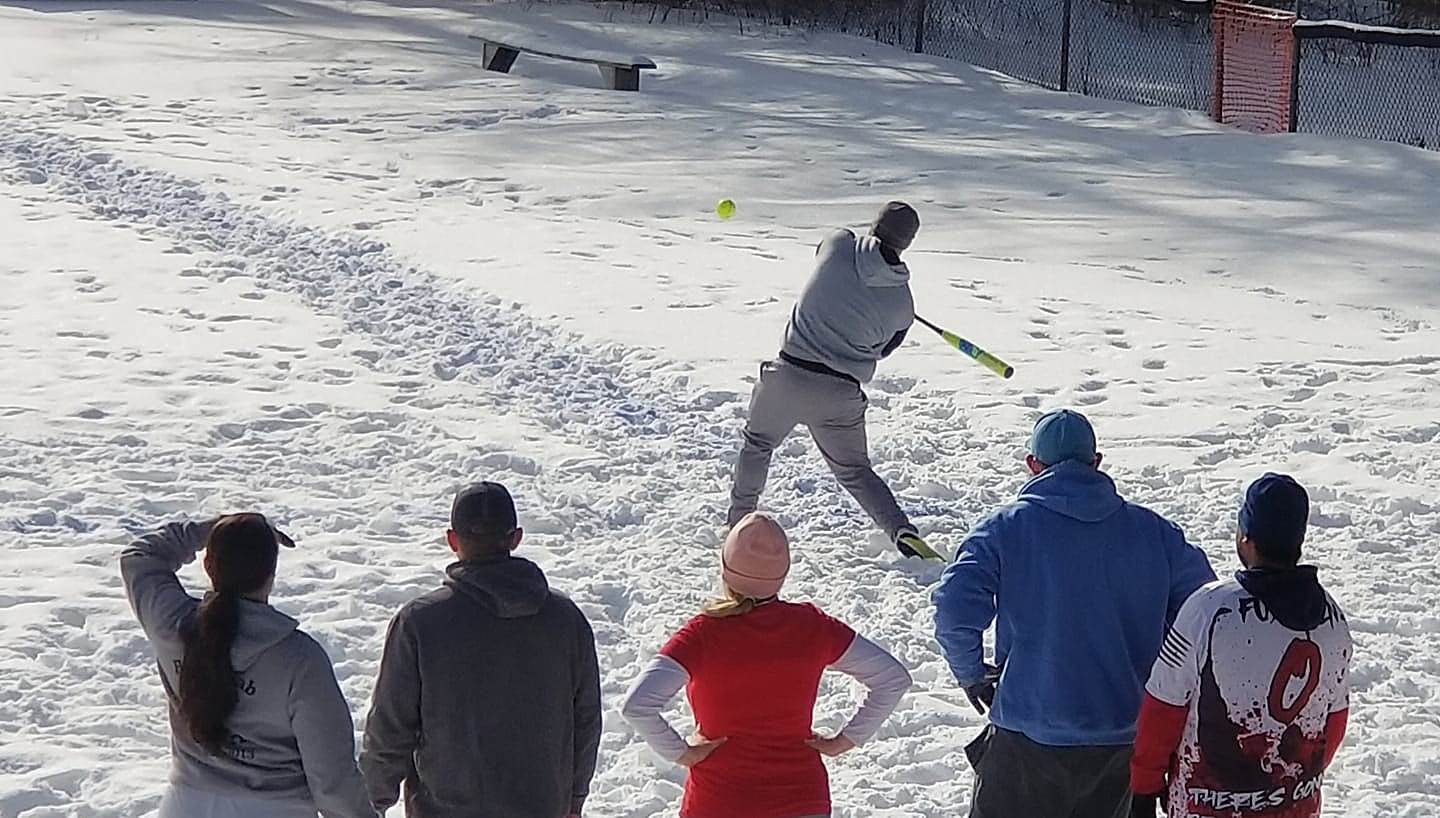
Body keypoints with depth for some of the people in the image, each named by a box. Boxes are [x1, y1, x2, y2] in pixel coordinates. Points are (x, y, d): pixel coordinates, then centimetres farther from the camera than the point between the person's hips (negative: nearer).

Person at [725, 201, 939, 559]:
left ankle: (739, 520, 32)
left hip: (790, 374, -1)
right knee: (854, 471, 17)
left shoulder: (837, 244, -6)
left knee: (757, 443, 25)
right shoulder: (902, 303, -2)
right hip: (844, 394, 1)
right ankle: (902, 530, -2)